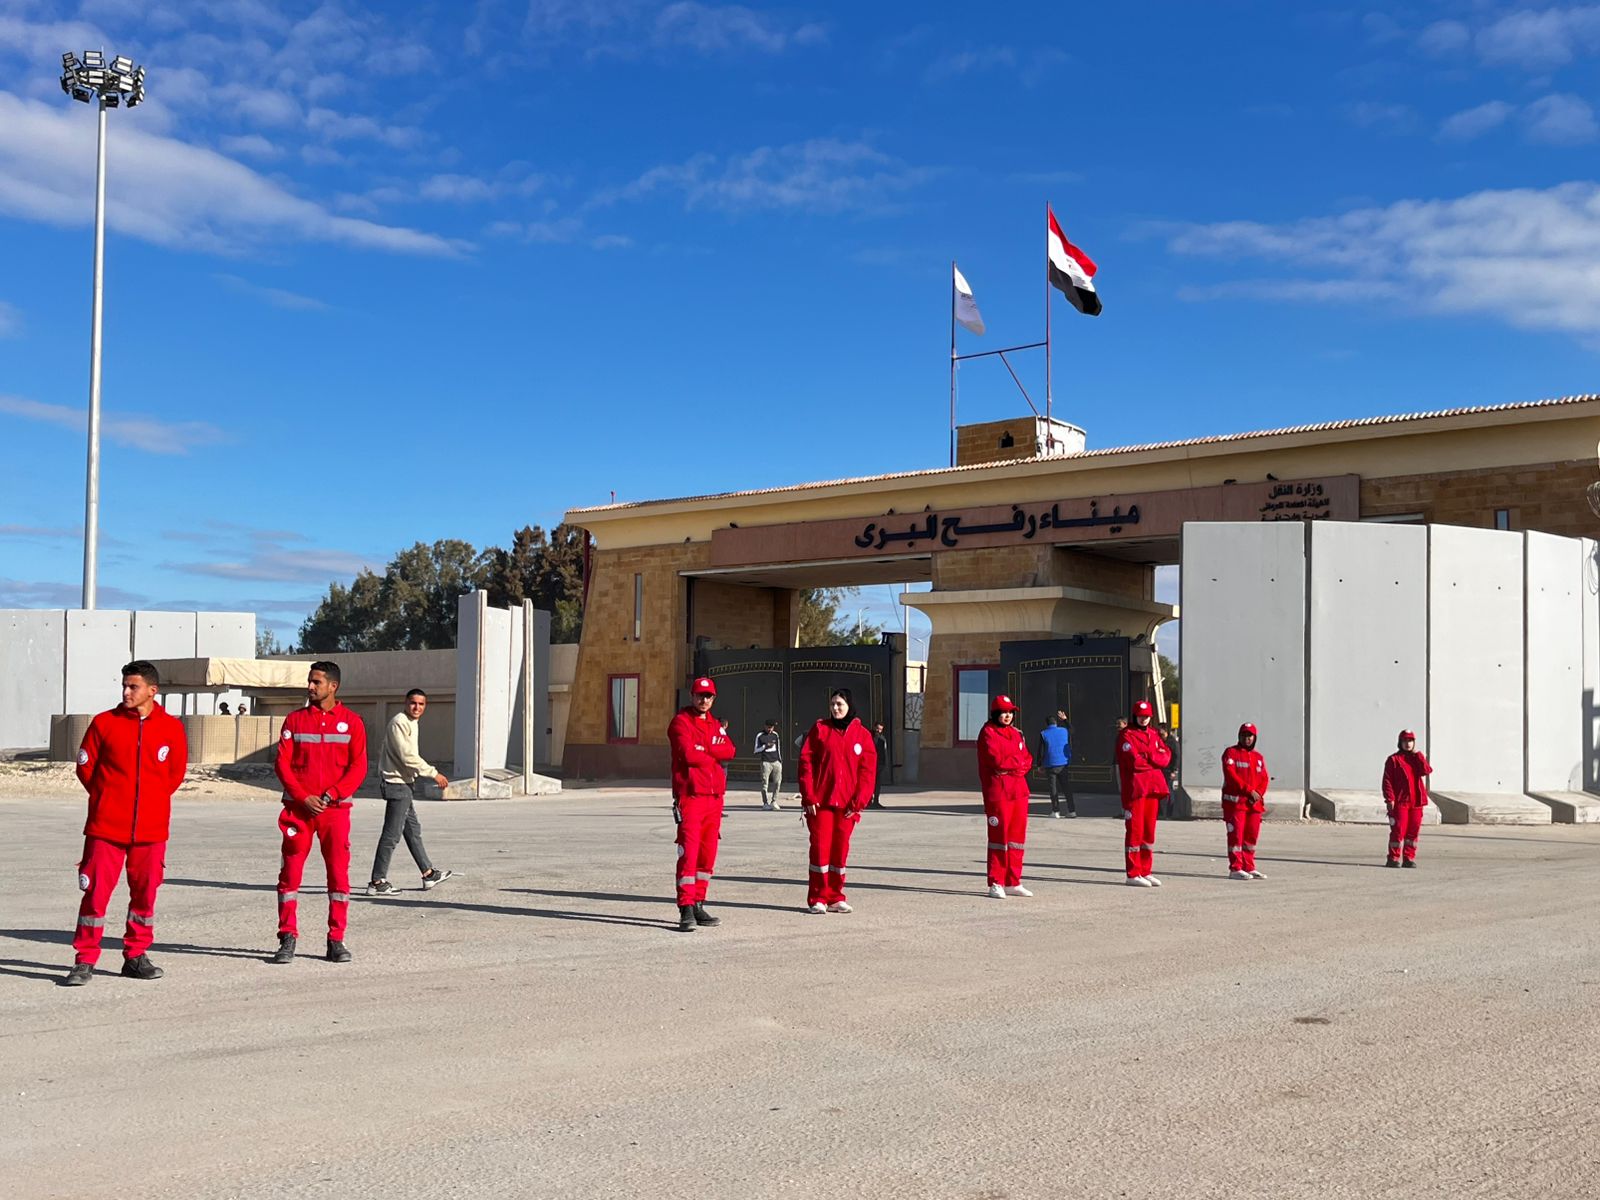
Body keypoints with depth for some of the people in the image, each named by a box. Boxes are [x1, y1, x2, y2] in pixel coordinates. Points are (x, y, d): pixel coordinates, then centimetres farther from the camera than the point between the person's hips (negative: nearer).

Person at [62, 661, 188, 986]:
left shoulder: (172, 727, 2)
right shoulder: (105, 722, -1)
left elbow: (176, 772, 14)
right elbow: (85, 766, 7)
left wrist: (153, 799, 10)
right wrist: (106, 798, 8)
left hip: (151, 828, 2)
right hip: (106, 825, -2)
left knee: (145, 892, 7)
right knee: (96, 890, -3)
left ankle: (136, 956, 20)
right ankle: (85, 961, 4)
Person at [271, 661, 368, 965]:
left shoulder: (351, 722, 5)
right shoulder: (295, 720, 7)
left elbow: (358, 767, 0)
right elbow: (282, 763, 2)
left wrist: (330, 796, -12)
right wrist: (304, 797, -10)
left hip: (335, 809, 0)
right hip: (298, 808, 1)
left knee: (339, 873, 0)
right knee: (290, 872, -2)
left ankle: (336, 940, 7)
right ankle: (287, 939, 4)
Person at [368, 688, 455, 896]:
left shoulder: (412, 723, 16)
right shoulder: (399, 723, -16)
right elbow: (407, 757, -21)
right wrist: (434, 773, -18)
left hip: (403, 784, 11)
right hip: (396, 784, -11)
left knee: (413, 829, 17)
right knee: (392, 834, -8)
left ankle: (428, 874, 27)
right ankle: (377, 882, -4)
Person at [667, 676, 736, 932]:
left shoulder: (716, 725, 19)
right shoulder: (681, 722, -2)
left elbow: (729, 750, 2)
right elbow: (689, 754, -15)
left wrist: (702, 750, -11)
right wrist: (715, 756, -1)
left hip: (714, 797, 7)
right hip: (690, 795, -7)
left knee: (707, 854, 9)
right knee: (688, 853, -11)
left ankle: (698, 905, 18)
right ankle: (686, 909, -11)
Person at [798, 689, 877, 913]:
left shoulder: (862, 734, 6)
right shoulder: (820, 729, 3)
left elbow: (868, 771, 4)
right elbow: (806, 762, -1)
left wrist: (859, 801, -6)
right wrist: (808, 797, -8)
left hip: (847, 804, 2)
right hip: (820, 801, -2)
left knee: (841, 848, 6)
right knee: (820, 846, -4)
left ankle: (835, 898, 15)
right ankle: (817, 898, 3)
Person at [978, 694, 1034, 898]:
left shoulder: (1017, 734, 19)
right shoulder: (988, 733, -5)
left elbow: (1028, 760, 12)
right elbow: (997, 760, -16)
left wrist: (1011, 764, -6)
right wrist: (1017, 761, -4)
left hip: (1019, 790, 7)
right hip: (998, 791, -7)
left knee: (1017, 836, 8)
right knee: (999, 836, -6)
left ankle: (1013, 883, 16)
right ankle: (996, 884, -1)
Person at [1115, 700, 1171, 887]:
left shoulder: (1153, 735, 17)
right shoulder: (1126, 735, -6)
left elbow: (1166, 757, 6)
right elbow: (1135, 761, -18)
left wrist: (1147, 756, -9)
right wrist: (1155, 758, -4)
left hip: (1152, 787, 7)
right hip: (1135, 787, -7)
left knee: (1149, 830, 10)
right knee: (1135, 830, -5)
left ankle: (1146, 872, 17)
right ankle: (1133, 874, -2)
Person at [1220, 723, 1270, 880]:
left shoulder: (1258, 756, 18)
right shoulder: (1231, 753, 0)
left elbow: (1264, 778, 11)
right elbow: (1231, 775, -12)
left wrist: (1258, 794, -8)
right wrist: (1249, 790, -17)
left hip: (1255, 802, 6)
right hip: (1235, 801, -6)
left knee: (1251, 836, 9)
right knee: (1236, 834, -8)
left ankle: (1249, 867, 17)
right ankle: (1235, 869, -7)